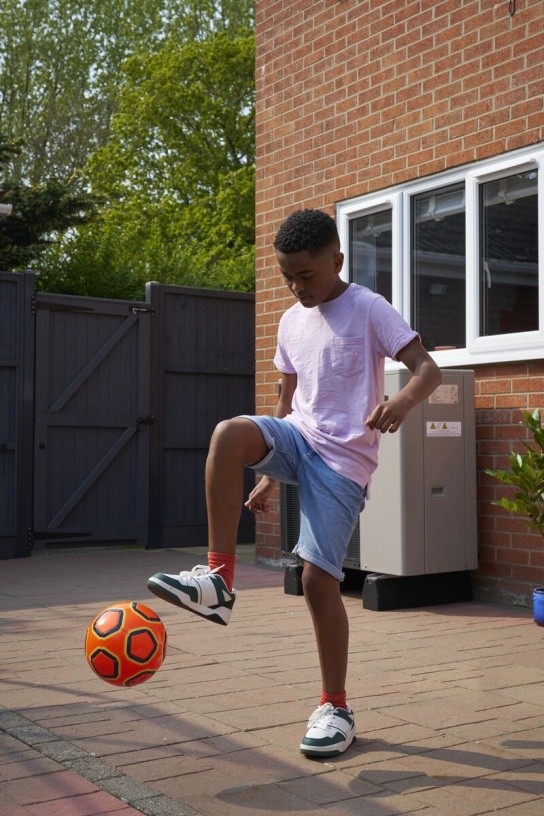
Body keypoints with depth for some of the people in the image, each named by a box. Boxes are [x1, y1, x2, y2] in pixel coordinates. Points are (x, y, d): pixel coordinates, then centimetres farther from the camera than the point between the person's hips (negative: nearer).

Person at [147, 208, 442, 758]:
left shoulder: (369, 310, -6)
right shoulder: (291, 322, 13)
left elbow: (428, 368, -13)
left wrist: (403, 399, -36)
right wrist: (270, 473, 22)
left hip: (344, 459, -5)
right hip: (298, 437, 5)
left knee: (318, 579, -11)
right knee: (230, 433, -28)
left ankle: (335, 708, 8)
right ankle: (218, 577, -23)